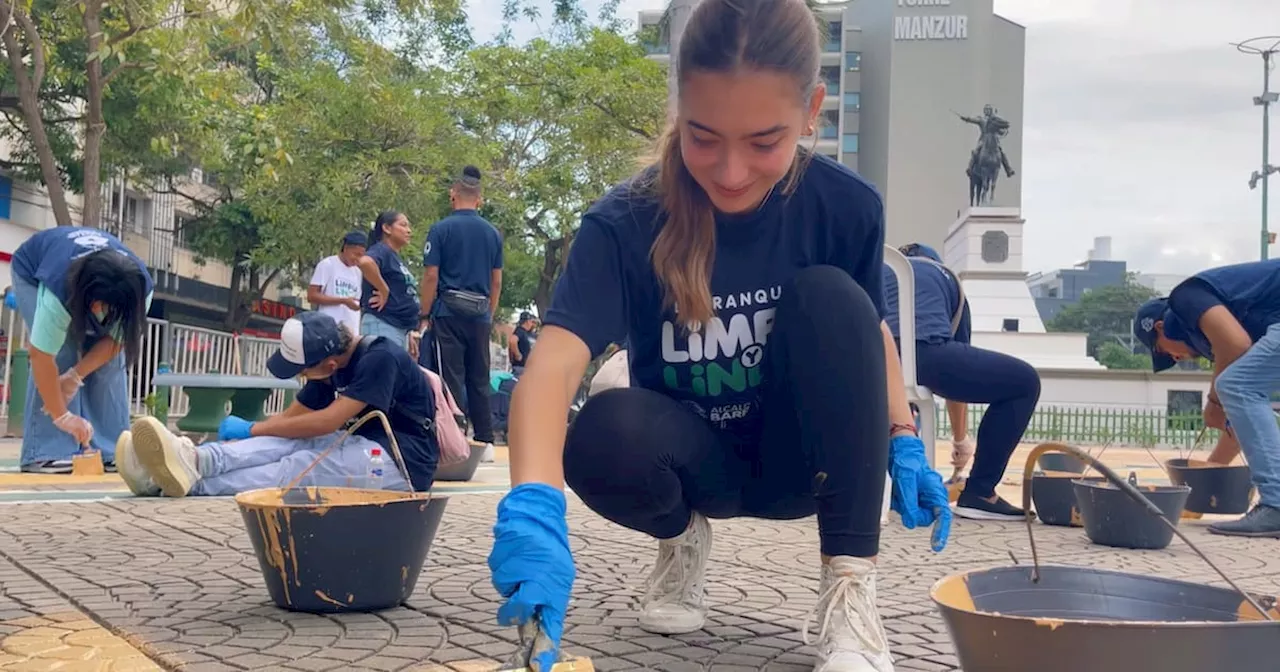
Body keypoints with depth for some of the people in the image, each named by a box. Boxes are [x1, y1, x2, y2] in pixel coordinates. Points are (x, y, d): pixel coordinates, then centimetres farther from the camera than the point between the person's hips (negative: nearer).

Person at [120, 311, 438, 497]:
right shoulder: (332, 363, 11)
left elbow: (328, 422, -20)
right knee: (286, 443, -17)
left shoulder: (380, 357, -17)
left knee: (303, 465, -27)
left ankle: (195, 482, -41)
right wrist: (237, 439, 0)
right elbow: (291, 418, 14)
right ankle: (195, 461, -39)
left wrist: (252, 430, -12)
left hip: (403, 459, -8)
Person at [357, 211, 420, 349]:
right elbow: (365, 262, -32)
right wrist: (383, 290, -21)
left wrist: (408, 335, 25)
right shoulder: (381, 251, -7)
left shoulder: (396, 257, 21)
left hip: (399, 327, 10)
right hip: (382, 325, -10)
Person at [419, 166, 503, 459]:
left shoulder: (441, 229, -4)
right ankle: (485, 442, 11)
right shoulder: (493, 233, 8)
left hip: (449, 313, -4)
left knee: (451, 378, -2)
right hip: (480, 314, 4)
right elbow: (497, 281, 10)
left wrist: (424, 316, 1)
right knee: (480, 380, 9)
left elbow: (431, 276, -6)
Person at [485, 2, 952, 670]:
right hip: (693, 457, -1)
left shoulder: (846, 207, -15)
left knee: (830, 298, -27)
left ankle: (850, 586, -20)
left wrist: (904, 445, -8)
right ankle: (683, 535, 3)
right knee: (607, 434, -35)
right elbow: (555, 360, -38)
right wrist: (535, 505, -55)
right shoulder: (626, 222, -23)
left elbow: (868, 333, 4)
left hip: (801, 457, 2)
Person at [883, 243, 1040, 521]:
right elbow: (960, 359, 37)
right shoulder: (945, 277, 34)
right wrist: (961, 438, 47)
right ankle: (978, 493, 11)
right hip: (920, 350, -4)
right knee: (1025, 382, 14)